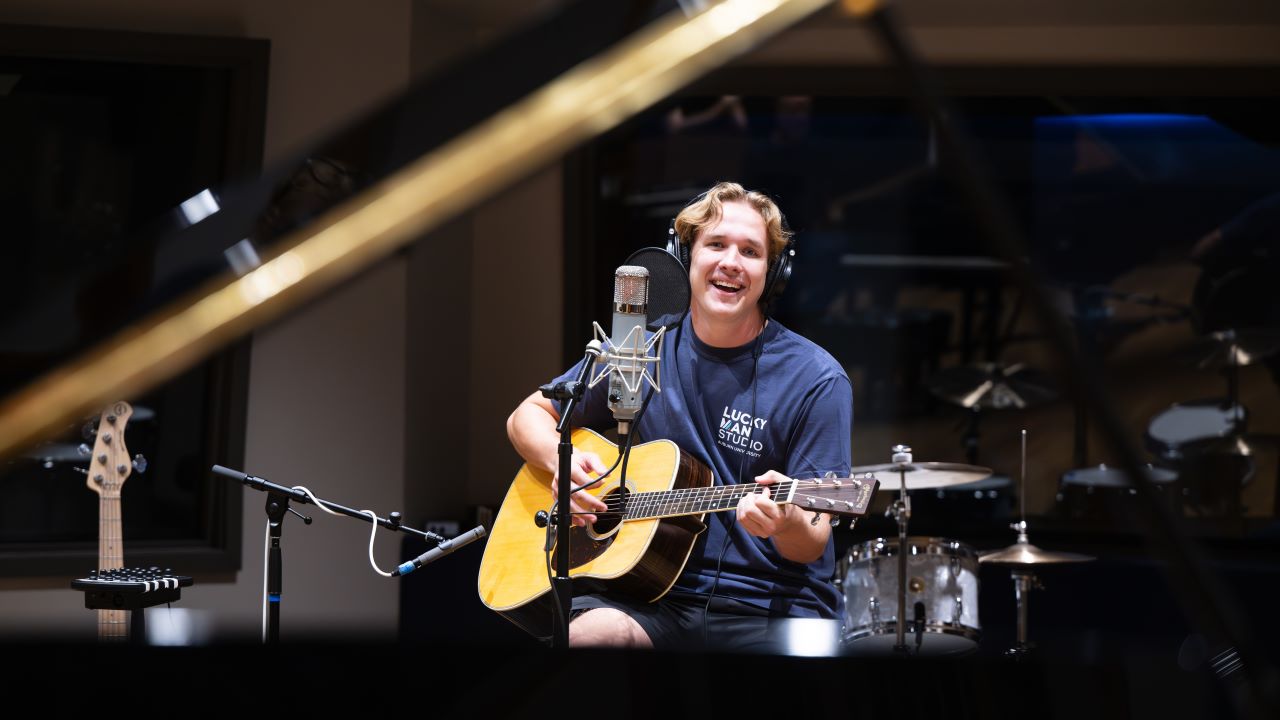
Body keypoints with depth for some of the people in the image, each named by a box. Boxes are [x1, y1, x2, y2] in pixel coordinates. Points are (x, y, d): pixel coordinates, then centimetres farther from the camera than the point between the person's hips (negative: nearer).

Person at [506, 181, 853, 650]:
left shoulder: (815, 380, -5)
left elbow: (813, 545, -7)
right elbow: (527, 416, 16)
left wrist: (787, 522, -31)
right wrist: (562, 460, -5)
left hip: (775, 608, -1)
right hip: (662, 598, 2)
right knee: (583, 636, -30)